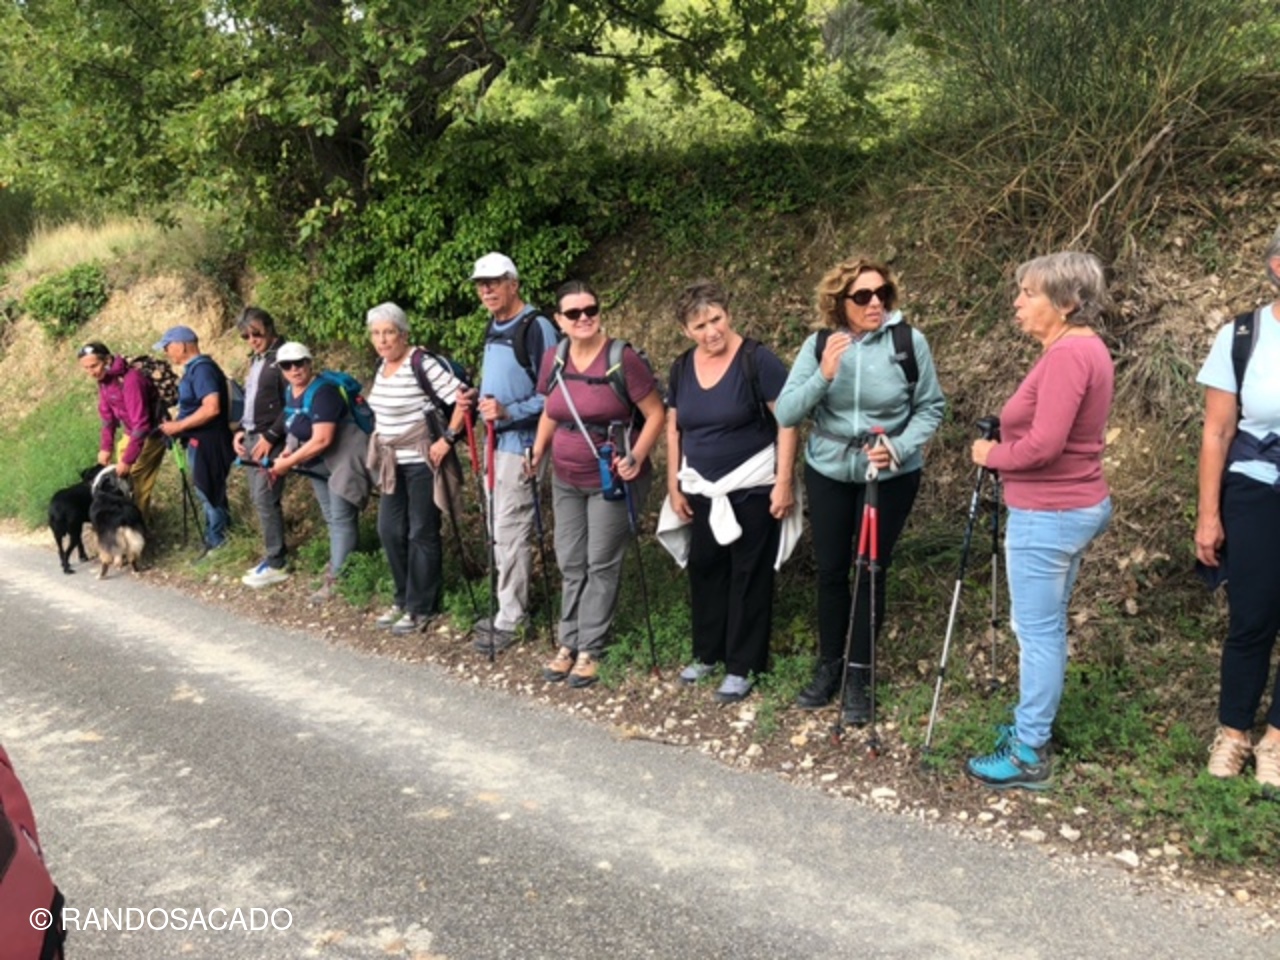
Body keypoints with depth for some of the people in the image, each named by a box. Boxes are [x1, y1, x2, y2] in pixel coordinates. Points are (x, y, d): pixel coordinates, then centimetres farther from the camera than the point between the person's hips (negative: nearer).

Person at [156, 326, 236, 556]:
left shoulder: (201, 369, -19)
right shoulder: (195, 368, 12)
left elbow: (212, 408, -30)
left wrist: (179, 426, -22)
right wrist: (177, 425, 9)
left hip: (206, 444, -10)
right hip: (199, 442, 10)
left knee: (210, 496, 0)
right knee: (211, 496, 17)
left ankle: (217, 545, 10)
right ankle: (218, 541, 28)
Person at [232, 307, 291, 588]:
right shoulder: (257, 359, 17)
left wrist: (270, 436, -19)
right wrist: (241, 430, 11)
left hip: (270, 439, -9)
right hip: (252, 437, 9)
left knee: (265, 499, -9)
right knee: (258, 498, 10)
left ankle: (277, 564, -3)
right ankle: (274, 555, 17)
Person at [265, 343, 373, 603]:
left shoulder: (323, 393, -25)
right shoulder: (290, 392, 3)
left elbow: (321, 440, -31)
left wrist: (288, 462, -24)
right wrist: (286, 452, -2)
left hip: (344, 460, -10)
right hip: (319, 464, 10)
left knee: (341, 518, -9)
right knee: (331, 518, 16)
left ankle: (335, 579, -8)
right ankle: (345, 565, 26)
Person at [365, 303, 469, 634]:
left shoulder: (422, 364, -17)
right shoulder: (382, 365, 8)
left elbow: (462, 397, -23)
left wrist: (447, 438, -24)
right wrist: (379, 448, 16)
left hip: (422, 461, -8)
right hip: (392, 463, 8)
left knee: (421, 533, 0)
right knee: (389, 530, 11)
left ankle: (422, 608, 10)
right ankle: (404, 600, 26)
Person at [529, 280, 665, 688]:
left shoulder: (623, 359, -17)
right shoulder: (553, 359, 0)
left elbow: (656, 414, -13)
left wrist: (636, 458, -24)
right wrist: (538, 451, 4)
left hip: (612, 481, -5)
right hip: (565, 480, 6)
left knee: (601, 564, 3)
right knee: (570, 563, 12)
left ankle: (590, 650, 12)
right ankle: (568, 643, 23)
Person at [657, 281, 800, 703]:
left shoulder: (757, 359, -13)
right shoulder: (682, 367, 4)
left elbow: (786, 421, -14)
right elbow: (673, 429, 10)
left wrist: (783, 482, -19)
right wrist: (674, 487, 8)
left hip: (751, 488, -5)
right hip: (701, 489, 6)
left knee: (748, 574, 3)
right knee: (704, 569, 13)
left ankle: (742, 666, 13)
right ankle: (708, 653, 30)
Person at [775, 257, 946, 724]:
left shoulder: (910, 341, -13)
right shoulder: (818, 344, -8)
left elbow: (931, 407, -6)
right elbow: (785, 413, -14)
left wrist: (899, 446, -22)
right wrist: (823, 375, -29)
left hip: (891, 475, -2)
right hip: (828, 472, 2)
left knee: (872, 571, 5)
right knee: (830, 570, 10)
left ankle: (859, 676, 19)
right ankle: (829, 665, 28)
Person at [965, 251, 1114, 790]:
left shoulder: (1068, 353, -20)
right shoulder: (1086, 348, 11)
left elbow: (1042, 445, -25)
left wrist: (991, 454, -8)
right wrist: (1004, 447, 6)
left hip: (1049, 514, -10)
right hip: (1077, 506, 10)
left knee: (1038, 631, -1)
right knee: (1047, 628, 19)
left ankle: (1030, 755, 9)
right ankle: (1034, 725, 31)